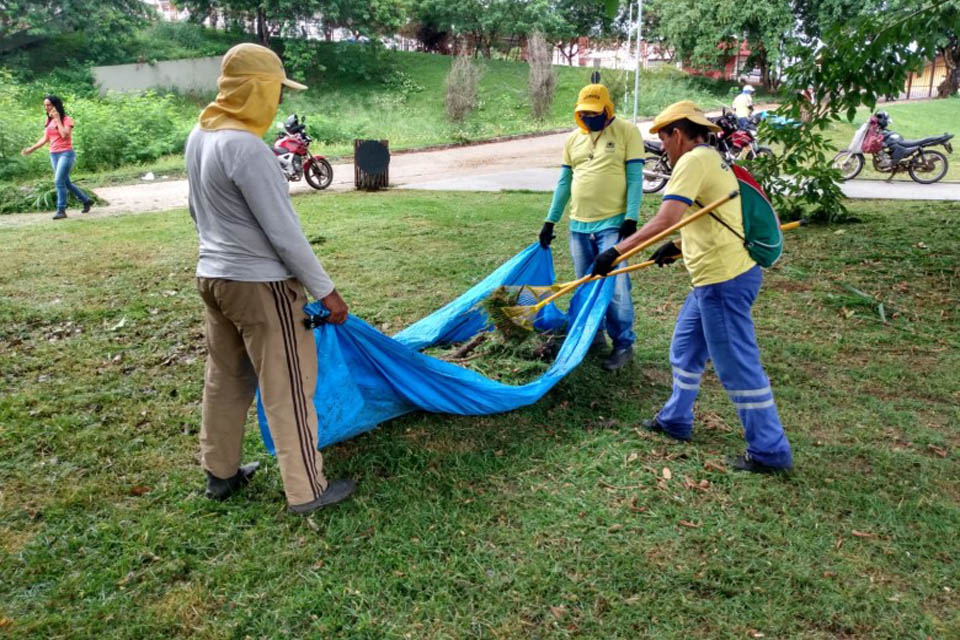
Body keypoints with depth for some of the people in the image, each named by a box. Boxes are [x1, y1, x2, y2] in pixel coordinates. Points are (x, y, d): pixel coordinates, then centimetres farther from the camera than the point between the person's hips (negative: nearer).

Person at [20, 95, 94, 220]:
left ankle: (61, 210, -10)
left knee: (59, 181, -15)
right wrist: (31, 149, 11)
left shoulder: (67, 119, -7)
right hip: (53, 154, 7)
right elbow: (45, 139, 16)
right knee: (65, 182, 11)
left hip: (66, 153, -7)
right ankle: (86, 200, 26)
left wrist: (58, 120, -16)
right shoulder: (49, 121, 11)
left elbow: (65, 135, -22)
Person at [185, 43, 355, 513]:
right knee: (288, 389, 2)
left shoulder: (199, 136, 6)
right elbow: (284, 232, -22)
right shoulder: (247, 147, -23)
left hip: (211, 276, 9)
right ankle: (307, 490, 15)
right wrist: (325, 290, -14)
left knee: (225, 378, 20)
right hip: (259, 285, -9)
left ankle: (220, 473, 34)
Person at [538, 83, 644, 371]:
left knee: (615, 287, -7)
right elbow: (564, 182, 15)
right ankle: (593, 334, 29)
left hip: (612, 225, -5)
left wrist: (631, 219, -14)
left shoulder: (627, 132, -2)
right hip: (579, 226, 5)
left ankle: (624, 344, 6)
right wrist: (550, 222, 12)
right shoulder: (573, 139, 12)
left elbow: (635, 179, -6)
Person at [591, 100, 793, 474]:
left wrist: (616, 252, -22)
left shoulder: (694, 161, -14)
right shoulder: (713, 159, 17)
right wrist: (678, 247, 27)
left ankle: (770, 451, 9)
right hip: (719, 275, 11)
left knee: (737, 366, -2)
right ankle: (676, 419, 36)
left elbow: (663, 222, -25)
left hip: (723, 279, -11)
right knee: (686, 347, 21)